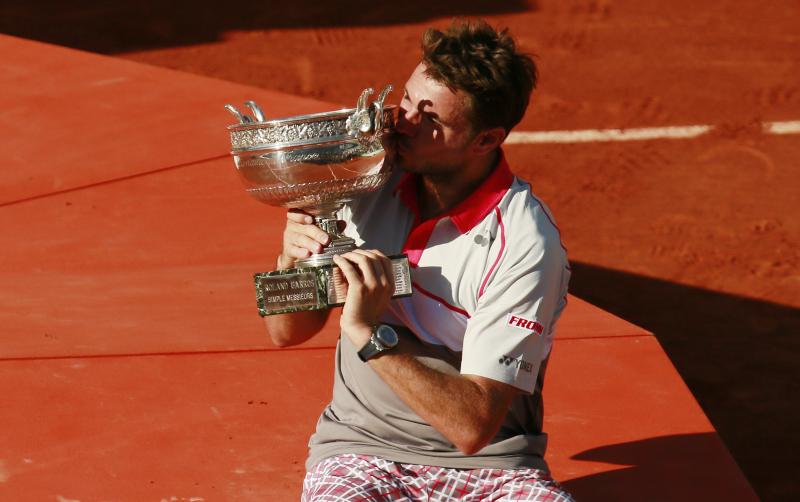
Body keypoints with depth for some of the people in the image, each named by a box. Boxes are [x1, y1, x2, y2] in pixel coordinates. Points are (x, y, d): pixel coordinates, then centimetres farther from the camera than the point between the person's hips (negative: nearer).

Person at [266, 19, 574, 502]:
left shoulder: (526, 245, -17)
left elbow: (473, 425, -21)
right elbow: (288, 332, 7)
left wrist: (371, 334, -27)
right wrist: (293, 264, -13)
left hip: (491, 463, -2)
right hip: (361, 450, 2)